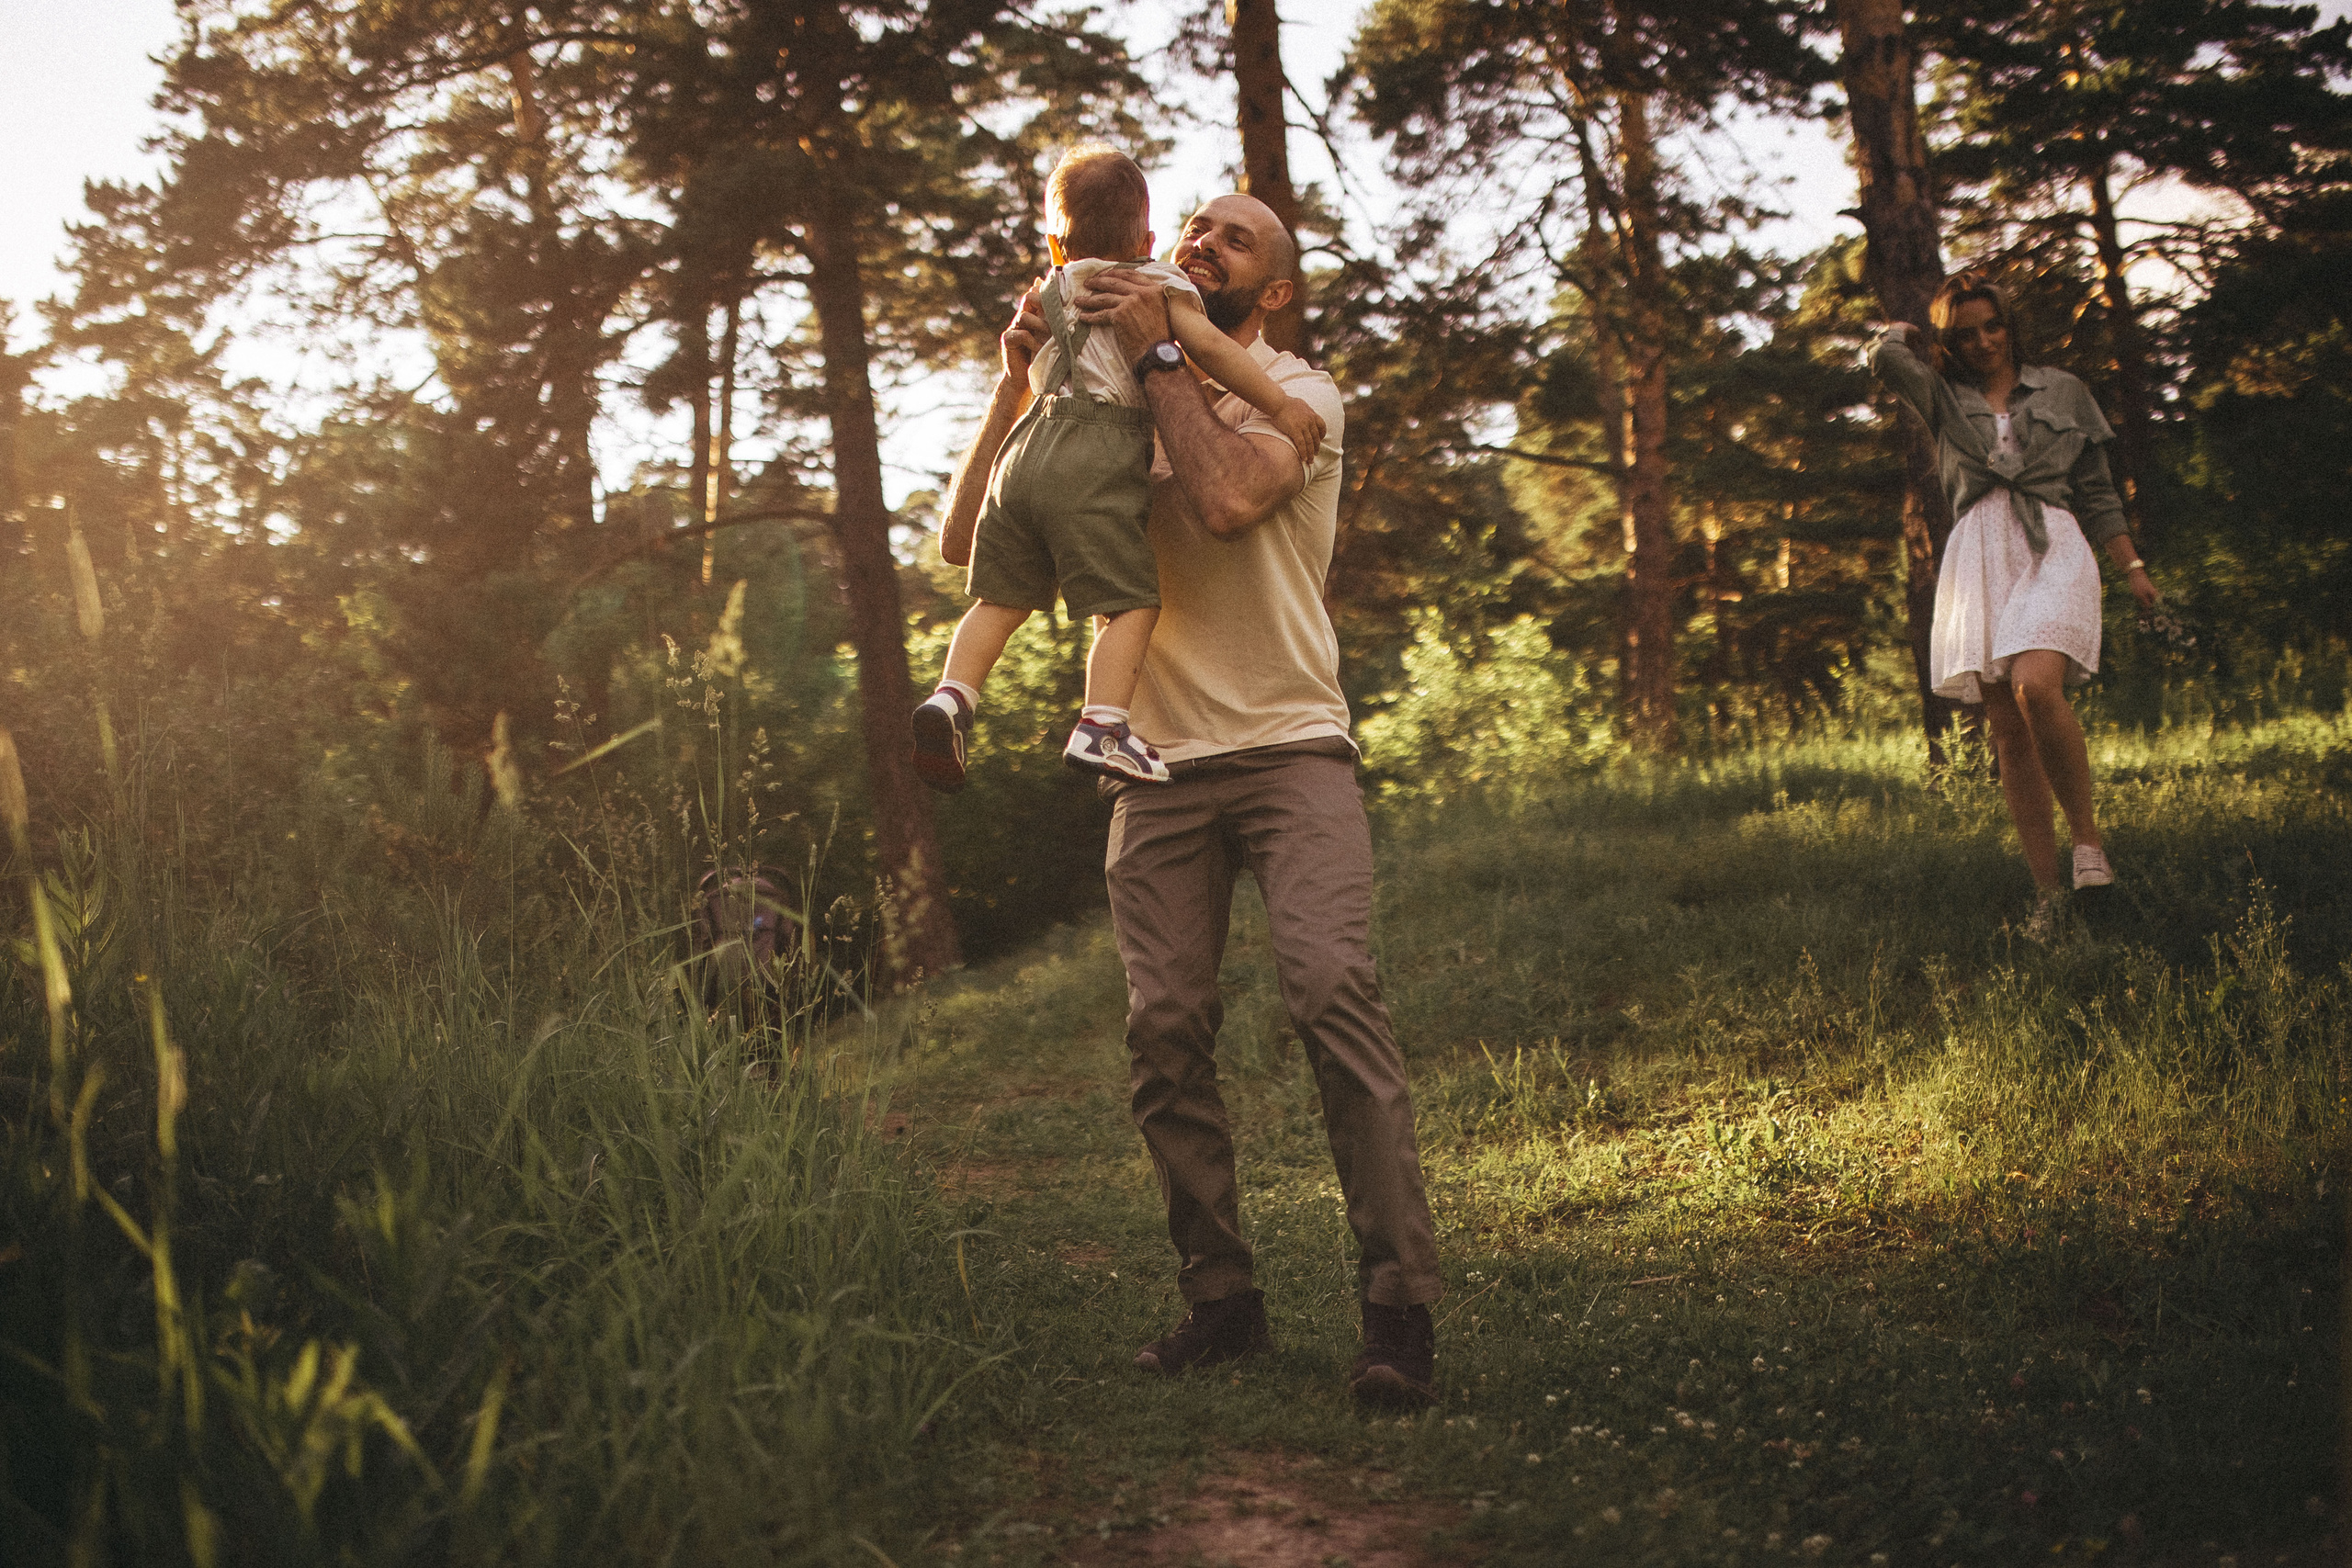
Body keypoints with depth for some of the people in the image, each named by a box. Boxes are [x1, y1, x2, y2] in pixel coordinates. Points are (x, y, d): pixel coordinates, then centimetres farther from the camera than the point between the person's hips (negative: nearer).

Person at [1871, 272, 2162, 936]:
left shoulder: (2062, 390, 18)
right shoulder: (1942, 397, 17)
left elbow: (2096, 491, 18)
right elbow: (1885, 354, -3)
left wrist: (2133, 568, 11)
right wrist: (1918, 335, 18)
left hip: (2053, 546, -2)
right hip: (1977, 557, 2)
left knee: (2036, 688, -28)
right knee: (2006, 730, -4)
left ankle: (2088, 834, -11)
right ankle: (2046, 892, 0)